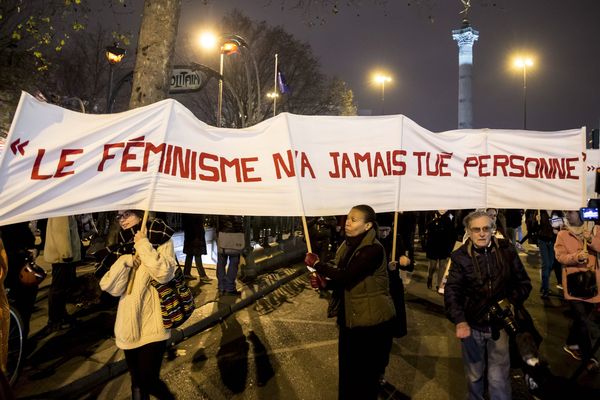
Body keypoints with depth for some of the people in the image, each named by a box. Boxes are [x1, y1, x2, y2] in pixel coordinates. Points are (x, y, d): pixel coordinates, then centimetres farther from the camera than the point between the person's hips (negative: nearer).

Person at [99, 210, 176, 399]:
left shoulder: (161, 241, -4)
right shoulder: (122, 247, 9)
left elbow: (163, 274, -20)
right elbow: (112, 288, -1)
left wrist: (143, 245, -16)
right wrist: (127, 257, -13)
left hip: (152, 324, -5)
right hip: (128, 326, 5)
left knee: (148, 380, -6)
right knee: (137, 383, 14)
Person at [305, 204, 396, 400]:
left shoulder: (373, 249, -22)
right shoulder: (348, 246, 5)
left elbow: (345, 276, -29)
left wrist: (317, 263, -17)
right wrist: (322, 282, -6)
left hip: (372, 321, -8)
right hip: (349, 317, 8)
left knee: (365, 373, 9)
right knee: (347, 369, 19)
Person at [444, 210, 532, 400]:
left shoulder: (507, 250, -4)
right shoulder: (460, 256, -9)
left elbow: (524, 283, 5)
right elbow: (452, 291, -16)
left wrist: (512, 300, -14)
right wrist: (460, 321, -29)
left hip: (499, 324, 0)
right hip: (471, 325, 0)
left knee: (499, 379, 6)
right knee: (474, 376, 17)